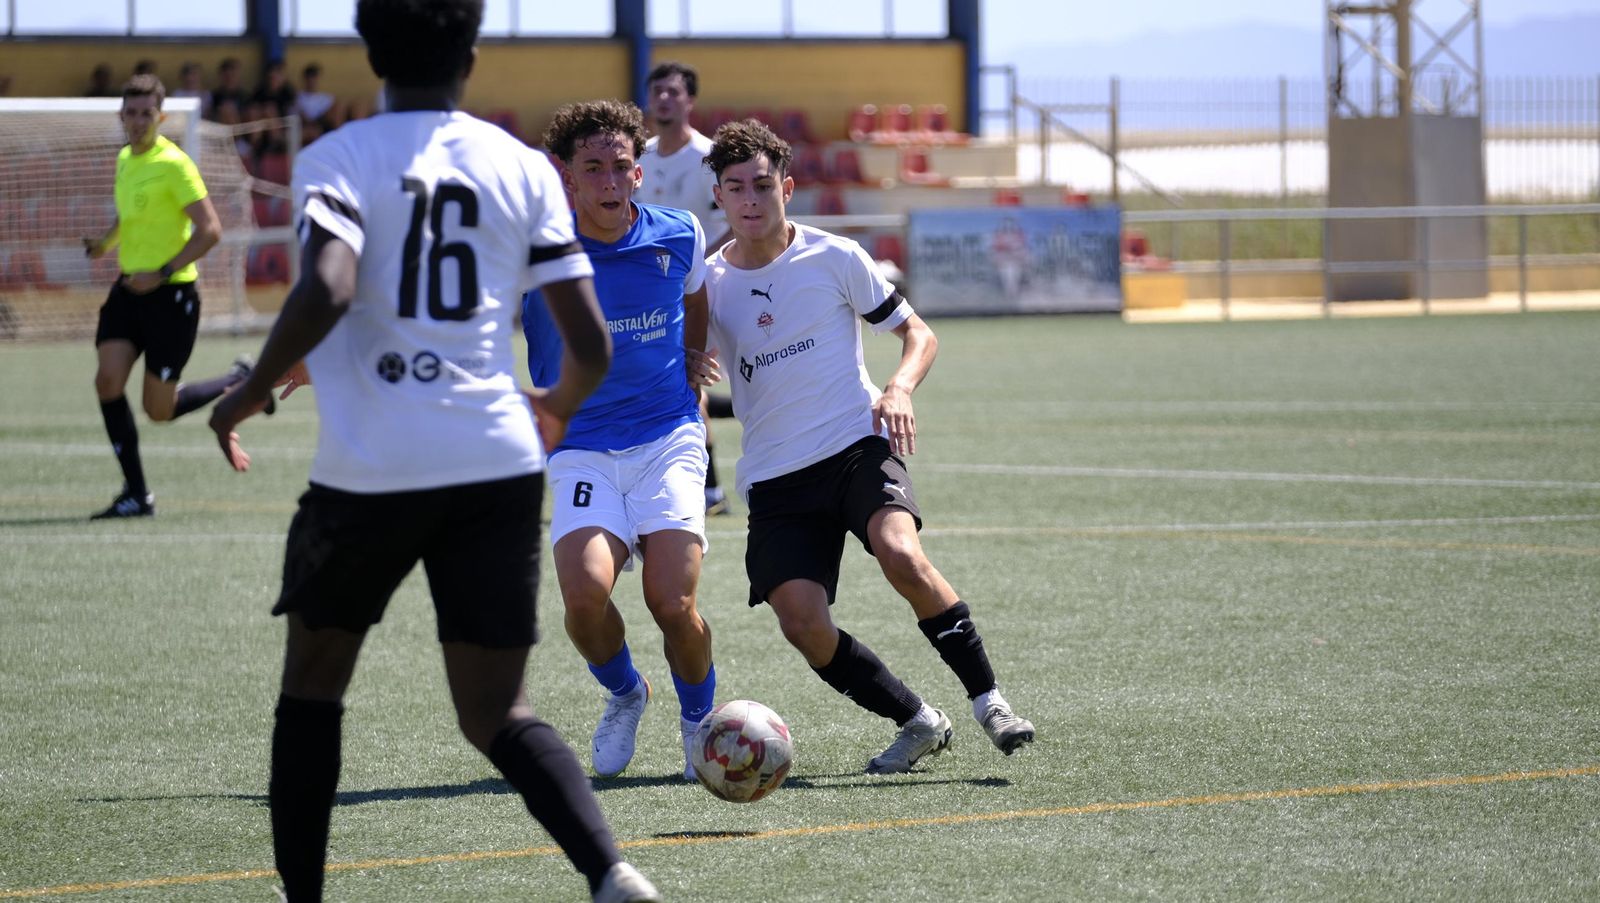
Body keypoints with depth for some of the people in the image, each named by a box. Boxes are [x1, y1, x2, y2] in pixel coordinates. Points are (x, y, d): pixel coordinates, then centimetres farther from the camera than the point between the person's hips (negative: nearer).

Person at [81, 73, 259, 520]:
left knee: (159, 409, -1)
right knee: (108, 380, -11)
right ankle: (136, 494, -2)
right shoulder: (126, 159, 10)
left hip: (171, 293, -7)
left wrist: (162, 273, -22)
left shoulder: (174, 165, -14)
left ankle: (240, 380, 24)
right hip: (130, 287, 7)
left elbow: (210, 229, -18)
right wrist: (106, 242, 9)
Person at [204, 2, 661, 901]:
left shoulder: (337, 160, -1)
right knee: (497, 715, 6)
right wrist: (557, 406, 28)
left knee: (313, 681, 20)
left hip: (368, 466, -2)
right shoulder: (523, 167, 8)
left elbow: (328, 293, -20)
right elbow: (592, 348, 5)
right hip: (497, 462, 2)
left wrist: (250, 394, -4)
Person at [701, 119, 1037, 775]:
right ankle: (918, 723, 5)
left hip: (858, 444, -2)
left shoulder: (834, 257, -1)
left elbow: (918, 334, 6)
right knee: (803, 623, -16)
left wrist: (899, 389, -14)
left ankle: (987, 698, -16)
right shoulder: (707, 283, 4)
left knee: (901, 555, -31)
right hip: (774, 478, 2)